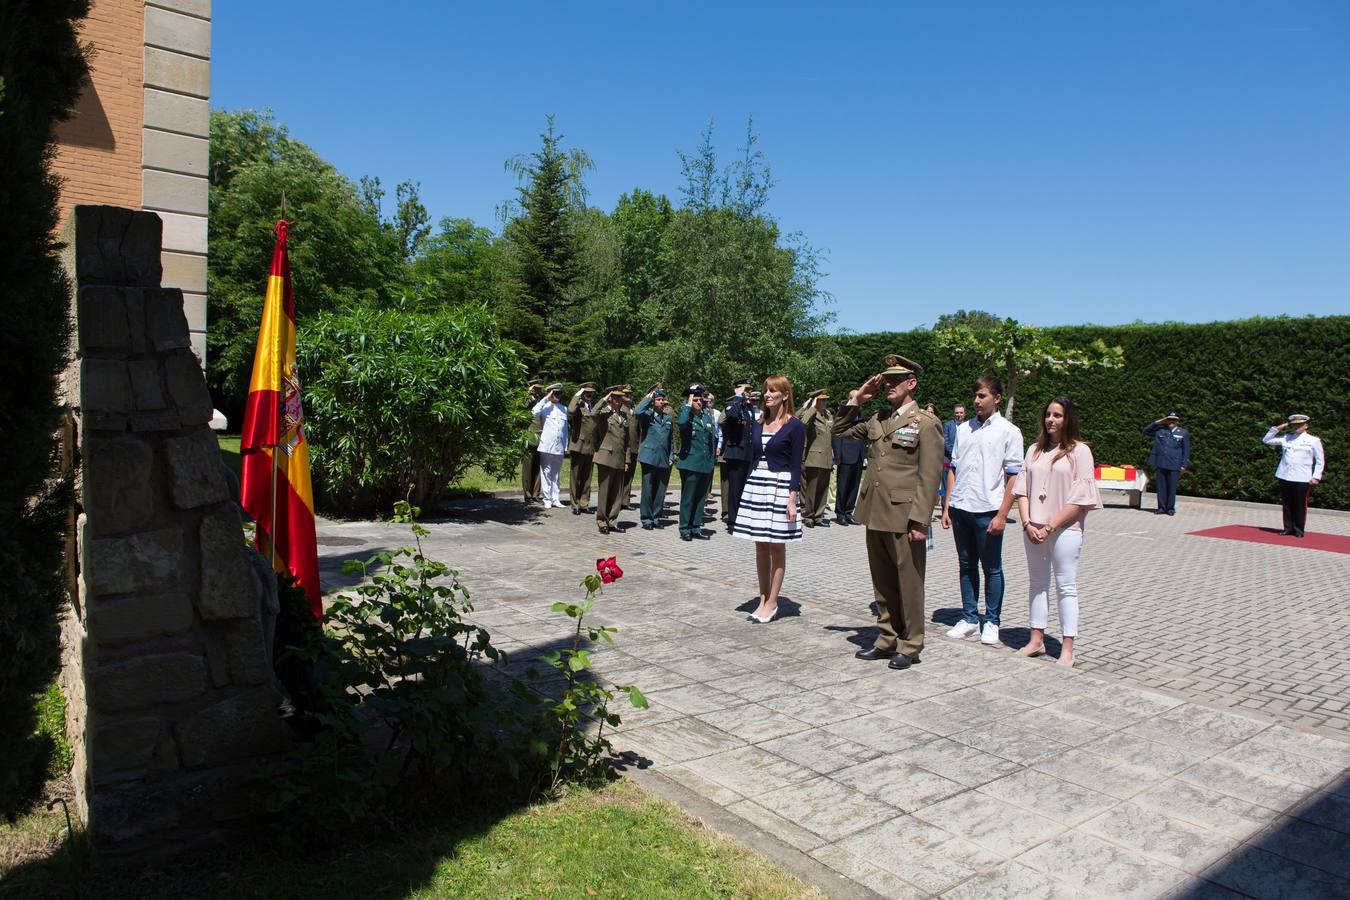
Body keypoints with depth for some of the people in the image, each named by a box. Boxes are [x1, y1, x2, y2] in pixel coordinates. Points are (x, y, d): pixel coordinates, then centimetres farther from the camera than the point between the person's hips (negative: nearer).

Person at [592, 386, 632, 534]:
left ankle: (612, 520, 18)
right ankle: (601, 522, 8)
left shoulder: (624, 415, 16)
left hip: (620, 459, 6)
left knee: (617, 492, 8)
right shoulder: (604, 413, -2)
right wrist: (604, 399, -15)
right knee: (604, 491, -1)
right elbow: (593, 414, -27)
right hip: (606, 457, -6)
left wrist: (627, 459, 15)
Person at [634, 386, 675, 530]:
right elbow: (637, 413, -23)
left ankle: (656, 517, 18)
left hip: (664, 459, 5)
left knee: (660, 490, 7)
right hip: (650, 457, -4)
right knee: (647, 489, -2)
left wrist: (671, 456, 12)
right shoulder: (647, 415, 1)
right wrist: (648, 397, -12)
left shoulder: (668, 417, 16)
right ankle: (646, 519, 6)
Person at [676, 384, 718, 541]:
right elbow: (681, 423, -31)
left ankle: (696, 528, 20)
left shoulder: (707, 416, 13)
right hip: (690, 464, -6)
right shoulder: (686, 415, -5)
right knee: (687, 498, -1)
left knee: (700, 498, 11)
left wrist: (711, 457, 16)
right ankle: (685, 529, 7)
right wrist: (688, 405, -21)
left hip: (706, 465, 6)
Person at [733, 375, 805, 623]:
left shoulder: (794, 426, -6)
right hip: (756, 486, 6)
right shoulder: (758, 425, 11)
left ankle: (772, 604, 9)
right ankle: (763, 601, 18)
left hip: (780, 487, -6)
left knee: (777, 547, 1)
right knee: (760, 546, 9)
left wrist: (792, 499, -14)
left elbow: (796, 465, -8)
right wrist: (748, 490, 12)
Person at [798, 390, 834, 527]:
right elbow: (803, 423, -30)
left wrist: (834, 453, 21)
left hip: (826, 460, 7)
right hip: (813, 458, -7)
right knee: (810, 489, -2)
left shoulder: (828, 415, 17)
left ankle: (818, 516, 20)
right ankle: (807, 516, 7)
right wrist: (813, 407, -20)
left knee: (823, 489, 11)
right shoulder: (809, 414, -6)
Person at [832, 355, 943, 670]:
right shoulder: (876, 420, 13)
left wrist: (919, 521, -17)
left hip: (904, 518, -7)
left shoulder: (926, 423, -7)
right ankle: (887, 640, 27)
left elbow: (929, 477, -11)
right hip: (875, 516, 7)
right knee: (882, 585, 15)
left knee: (909, 584, 4)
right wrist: (856, 399, 9)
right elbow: (840, 430, 22)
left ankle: (910, 646, 17)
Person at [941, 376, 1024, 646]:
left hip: (988, 510, -5)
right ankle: (969, 619, 21)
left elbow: (1014, 477, -6)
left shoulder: (1009, 431, -2)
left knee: (992, 568, 5)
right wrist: (947, 507, 8)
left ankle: (991, 622, 16)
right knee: (966, 566, 11)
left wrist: (1002, 515, -13)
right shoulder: (963, 429, 12)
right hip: (960, 508, 5)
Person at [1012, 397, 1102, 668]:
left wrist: (1051, 526, -13)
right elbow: (1021, 489, 8)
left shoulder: (1079, 451, -3)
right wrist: (1027, 523, -6)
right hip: (1033, 530, 5)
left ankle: (1067, 649, 5)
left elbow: (1080, 497, -9)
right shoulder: (1035, 450, 12)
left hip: (1064, 529, -5)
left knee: (1066, 587, 0)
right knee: (1037, 583, 11)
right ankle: (1036, 640, 20)